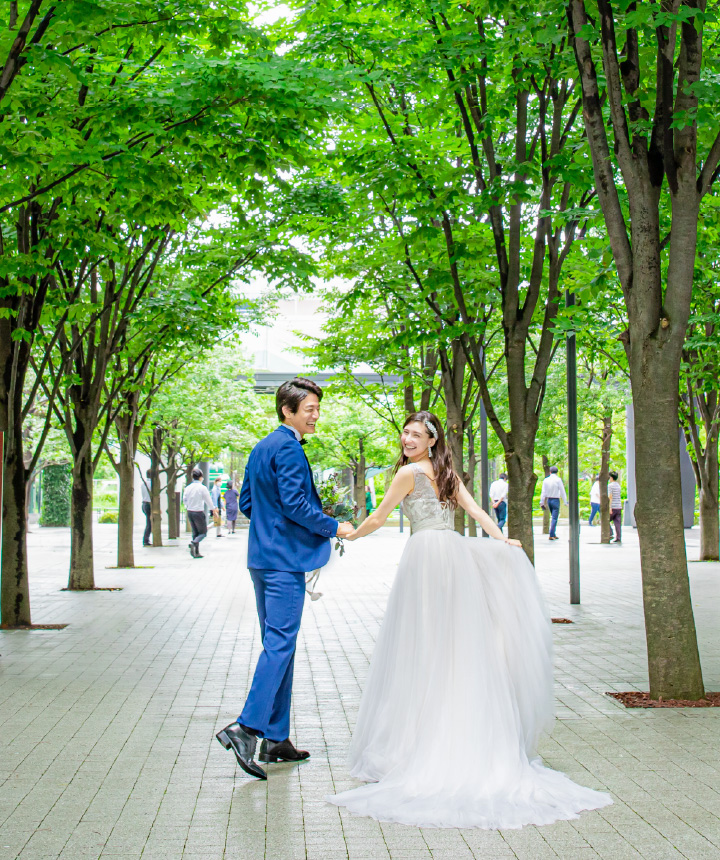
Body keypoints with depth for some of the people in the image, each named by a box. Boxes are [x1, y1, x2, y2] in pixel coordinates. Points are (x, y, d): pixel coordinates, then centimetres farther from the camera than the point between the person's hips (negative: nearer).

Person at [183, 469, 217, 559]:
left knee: (195, 532, 14)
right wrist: (213, 508, 13)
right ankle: (193, 543, -22)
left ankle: (196, 553, 12)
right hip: (199, 512, -6)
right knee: (203, 532, 5)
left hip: (189, 512, 6)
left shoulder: (188, 487, 2)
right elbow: (208, 500, -5)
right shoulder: (202, 488, -13)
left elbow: (184, 500, 11)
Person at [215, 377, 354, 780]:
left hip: (262, 557, 10)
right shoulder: (288, 448, -12)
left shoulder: (260, 449, 18)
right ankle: (248, 727, -15)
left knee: (277, 644, 12)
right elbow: (295, 503, -19)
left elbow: (246, 503, 20)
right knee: (280, 644, -10)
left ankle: (277, 737, 16)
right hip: (285, 558, -10)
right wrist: (333, 527, -8)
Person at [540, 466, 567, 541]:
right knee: (554, 518, -4)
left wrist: (542, 502, 8)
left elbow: (543, 492, 4)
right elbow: (562, 492, -7)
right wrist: (565, 502, 1)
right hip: (555, 500, -5)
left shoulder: (546, 480, 3)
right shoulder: (558, 480, -9)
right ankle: (551, 535, -9)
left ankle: (553, 535, 16)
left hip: (548, 500, 5)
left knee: (553, 517, 16)